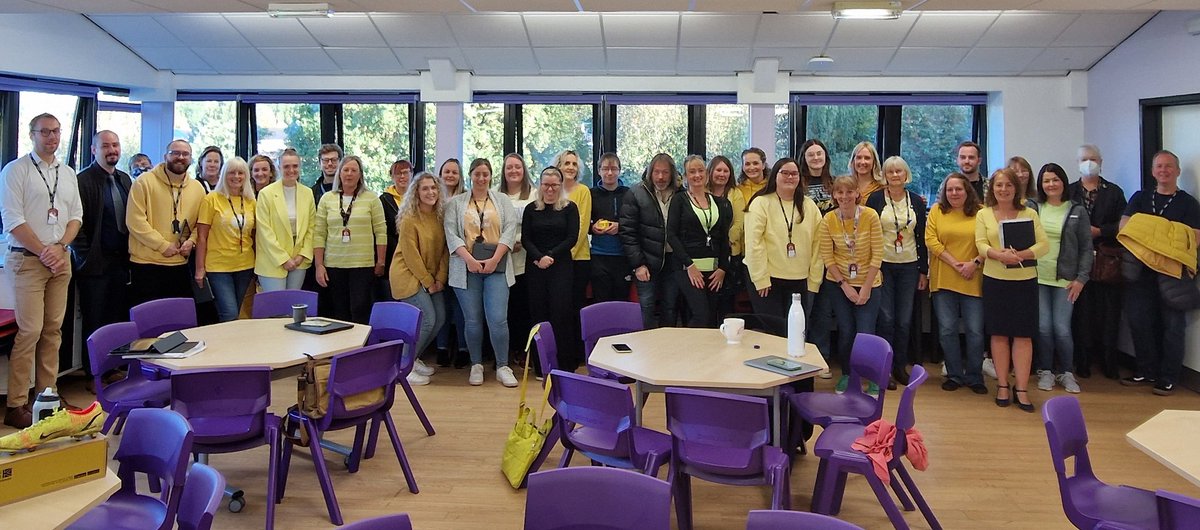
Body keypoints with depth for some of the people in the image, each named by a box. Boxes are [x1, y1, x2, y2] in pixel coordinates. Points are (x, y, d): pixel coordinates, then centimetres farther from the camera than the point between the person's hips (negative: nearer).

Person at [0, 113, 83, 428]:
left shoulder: (68, 174, 14)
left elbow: (76, 216, 12)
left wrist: (60, 247, -5)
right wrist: (43, 252, -11)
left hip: (60, 259, 5)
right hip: (27, 260, -5)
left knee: (53, 330, 6)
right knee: (30, 331, -9)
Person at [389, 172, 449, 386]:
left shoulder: (440, 216, 3)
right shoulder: (409, 219, -16)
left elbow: (444, 249, 5)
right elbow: (411, 255, -16)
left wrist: (440, 278, -3)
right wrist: (427, 282, -13)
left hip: (432, 277, 7)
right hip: (408, 275, -7)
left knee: (440, 318, 5)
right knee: (427, 320, -14)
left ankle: (414, 358, 23)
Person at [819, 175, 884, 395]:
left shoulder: (870, 216, -13)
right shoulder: (828, 220, -9)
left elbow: (877, 255, -10)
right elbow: (827, 257, -5)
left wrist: (866, 287, -11)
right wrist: (845, 285, -9)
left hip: (868, 284, -1)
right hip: (839, 284, 1)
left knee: (866, 334, -6)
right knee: (846, 332, 4)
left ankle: (875, 378, 17)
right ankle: (846, 375, 26)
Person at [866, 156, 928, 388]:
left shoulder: (916, 201, 6)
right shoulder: (875, 199, -2)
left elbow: (922, 237, 9)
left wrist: (924, 270, 8)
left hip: (909, 266, 3)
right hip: (883, 265, -2)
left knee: (904, 320, 6)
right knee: (886, 319, -2)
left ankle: (900, 366, 19)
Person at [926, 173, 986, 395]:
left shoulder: (980, 212, 1)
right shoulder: (936, 211, 5)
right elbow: (931, 240, -4)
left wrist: (975, 263, -15)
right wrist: (954, 263, -11)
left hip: (973, 281, -1)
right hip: (943, 280, 1)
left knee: (975, 331, 2)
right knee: (947, 330, 5)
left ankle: (974, 377, 18)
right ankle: (954, 375, 19)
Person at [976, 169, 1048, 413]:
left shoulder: (1029, 213, 4)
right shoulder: (983, 214, 5)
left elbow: (1044, 244, -4)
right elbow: (981, 244, -6)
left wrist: (1021, 254, -22)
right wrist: (1000, 255, -26)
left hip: (1025, 280, 0)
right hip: (995, 280, 0)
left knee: (1023, 335, 0)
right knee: (999, 334, 5)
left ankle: (1022, 389, 5)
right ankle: (1002, 385, 14)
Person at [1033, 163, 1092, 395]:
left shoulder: (1077, 211, 2)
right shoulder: (1033, 209, 4)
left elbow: (1086, 248, 3)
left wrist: (1081, 278, -4)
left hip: (1064, 279, -1)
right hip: (1037, 277, 1)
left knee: (1062, 329, -4)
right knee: (1043, 327, 1)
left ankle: (1066, 373, 14)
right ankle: (1045, 371, 16)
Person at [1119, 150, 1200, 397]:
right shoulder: (1140, 198, 14)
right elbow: (1124, 226, 3)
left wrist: (1169, 241, -19)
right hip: (1141, 268, 3)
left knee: (1172, 324, -1)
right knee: (1139, 320, 5)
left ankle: (1168, 377, 7)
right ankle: (1146, 371, 18)